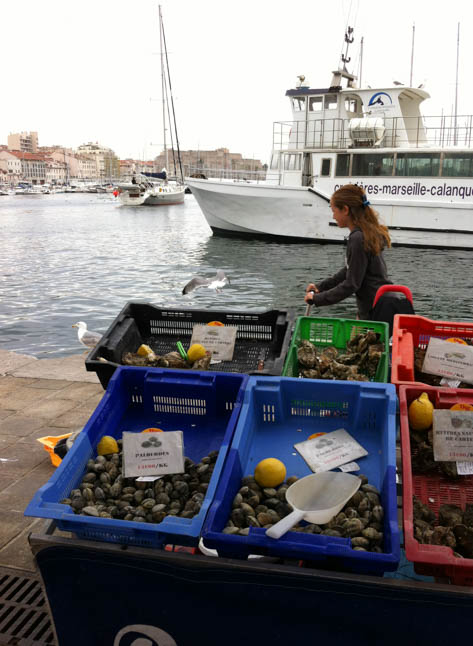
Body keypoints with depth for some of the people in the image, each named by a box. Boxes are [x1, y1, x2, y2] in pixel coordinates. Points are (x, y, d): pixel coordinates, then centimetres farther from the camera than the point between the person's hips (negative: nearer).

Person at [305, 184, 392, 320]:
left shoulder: (358, 239, -20)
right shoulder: (368, 233, 10)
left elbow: (351, 284, -18)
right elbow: (349, 271, 19)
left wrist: (317, 299, -11)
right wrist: (320, 286, 14)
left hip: (376, 312, -9)